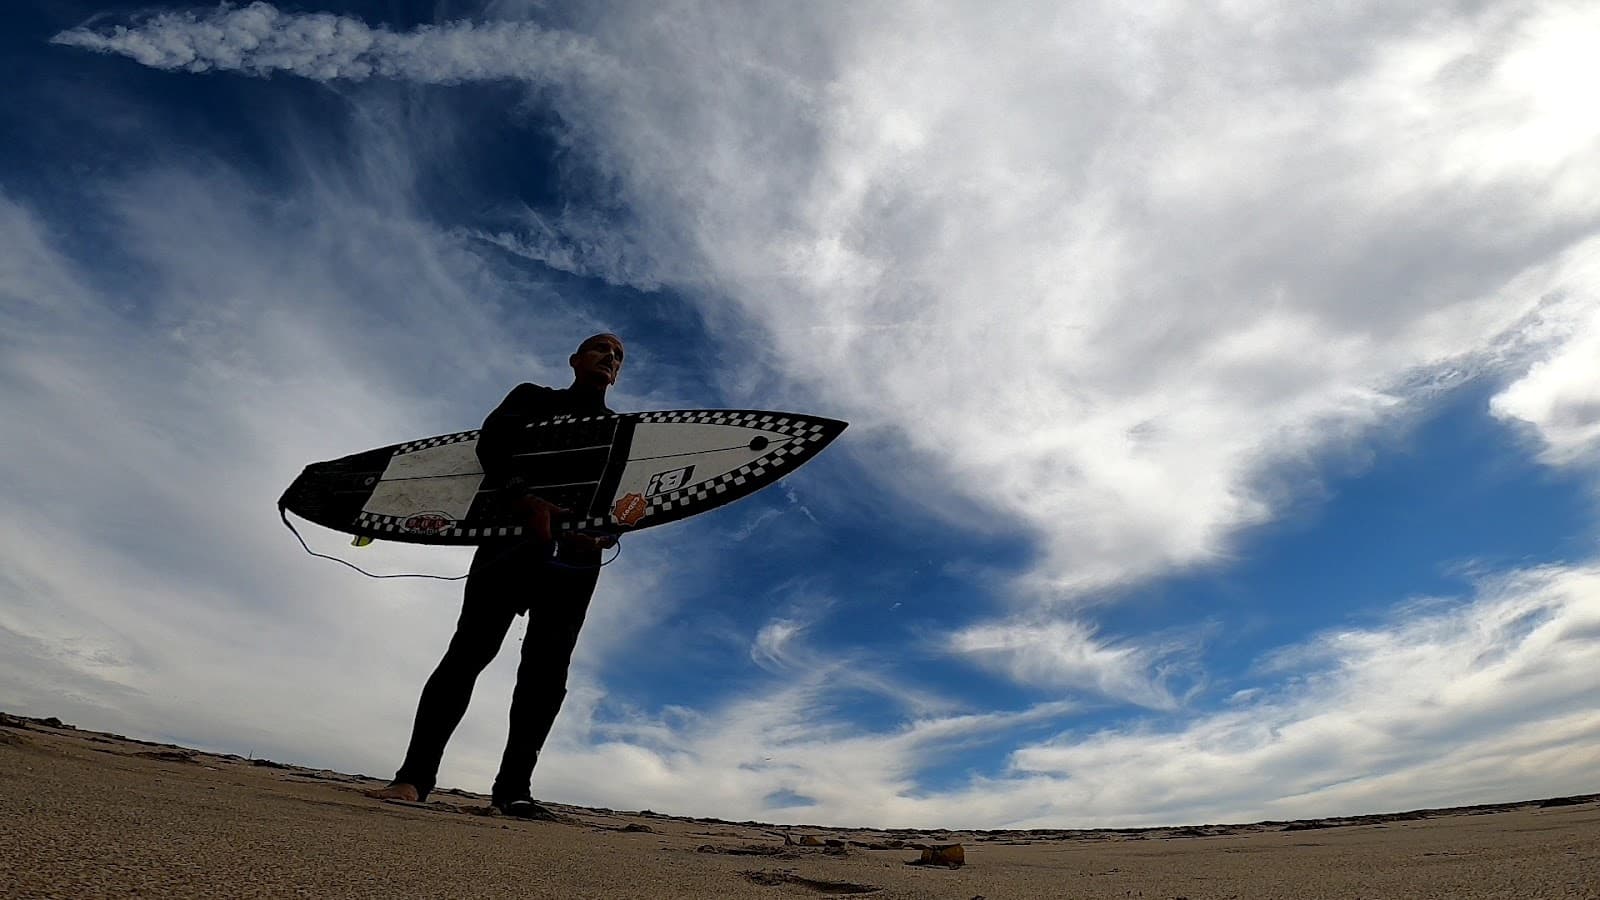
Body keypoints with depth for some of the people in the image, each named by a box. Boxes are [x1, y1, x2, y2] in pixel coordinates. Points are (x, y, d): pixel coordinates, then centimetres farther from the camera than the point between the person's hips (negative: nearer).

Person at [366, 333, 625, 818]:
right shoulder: (532, 398, 17)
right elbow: (492, 442, -2)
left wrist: (605, 532, -13)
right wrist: (529, 500, -19)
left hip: (575, 558, 2)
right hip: (512, 538, -2)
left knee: (547, 669, -3)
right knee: (471, 648, -9)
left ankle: (513, 787, 2)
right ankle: (414, 776, -4)